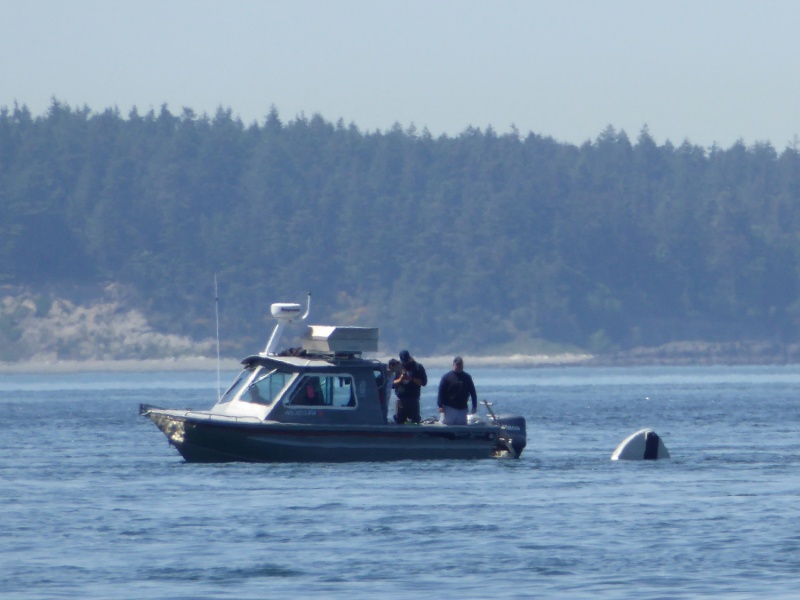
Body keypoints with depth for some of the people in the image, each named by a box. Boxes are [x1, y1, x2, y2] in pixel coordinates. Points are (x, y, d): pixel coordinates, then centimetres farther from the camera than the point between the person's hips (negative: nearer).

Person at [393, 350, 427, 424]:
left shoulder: (418, 368, 5)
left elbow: (423, 382, -3)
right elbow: (392, 384, 8)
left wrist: (412, 379, -14)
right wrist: (400, 379, -11)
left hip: (413, 400, -2)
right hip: (401, 400, 2)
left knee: (414, 422, -4)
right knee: (399, 421, -1)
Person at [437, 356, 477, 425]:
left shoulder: (467, 377, 7)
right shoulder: (447, 377, -2)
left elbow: (473, 392, 10)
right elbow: (441, 392, -4)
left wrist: (474, 406, 5)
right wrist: (440, 406, -12)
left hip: (462, 409, 3)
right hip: (449, 408, -3)